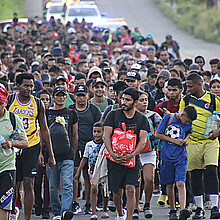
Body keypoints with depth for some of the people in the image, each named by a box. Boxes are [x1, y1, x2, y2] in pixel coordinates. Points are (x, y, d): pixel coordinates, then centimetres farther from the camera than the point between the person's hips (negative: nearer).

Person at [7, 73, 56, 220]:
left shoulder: (38, 104, 4)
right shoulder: (9, 101, 0)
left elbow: (44, 130, 9)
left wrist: (51, 155, 8)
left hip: (31, 147, 0)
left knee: (29, 185, -8)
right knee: (14, 185, 5)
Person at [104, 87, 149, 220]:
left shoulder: (141, 119, 4)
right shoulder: (114, 115, 3)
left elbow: (143, 140, -3)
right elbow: (106, 136, -2)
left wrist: (131, 155, -19)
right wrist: (112, 154, -17)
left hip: (132, 159, 0)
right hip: (115, 158, 1)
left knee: (130, 189, -13)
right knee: (117, 192, 5)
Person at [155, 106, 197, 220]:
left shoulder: (189, 123, 3)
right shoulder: (168, 117, -7)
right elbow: (157, 134, -4)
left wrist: (186, 139, 3)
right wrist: (174, 141, -10)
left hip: (181, 157, 1)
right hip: (167, 155, -1)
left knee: (180, 183, -15)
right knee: (169, 185, 5)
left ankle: (183, 210, -25)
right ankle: (172, 211, 19)